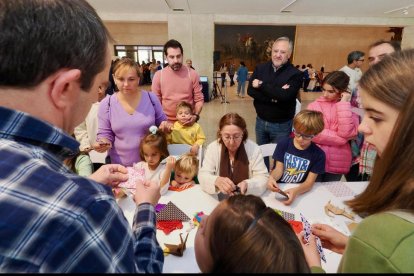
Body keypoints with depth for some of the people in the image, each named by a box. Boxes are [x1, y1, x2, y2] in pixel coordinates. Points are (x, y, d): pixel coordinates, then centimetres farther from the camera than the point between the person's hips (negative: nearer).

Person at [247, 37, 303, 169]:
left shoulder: (295, 74, -11)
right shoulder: (260, 68, 0)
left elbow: (284, 96, -27)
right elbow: (250, 90, -12)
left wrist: (261, 85, -17)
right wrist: (273, 96, -23)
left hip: (281, 125, -4)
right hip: (261, 121, 4)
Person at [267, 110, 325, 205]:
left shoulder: (318, 154, -5)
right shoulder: (284, 144, 0)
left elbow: (309, 182, -8)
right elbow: (279, 169, -2)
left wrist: (295, 191, -27)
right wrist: (271, 177, -24)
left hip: (301, 193, 0)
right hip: (279, 188, 1)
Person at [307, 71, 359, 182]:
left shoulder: (350, 109, 3)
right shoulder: (314, 106, -1)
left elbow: (347, 133, -15)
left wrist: (344, 104, -12)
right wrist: (341, 138, -14)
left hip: (337, 163, 2)